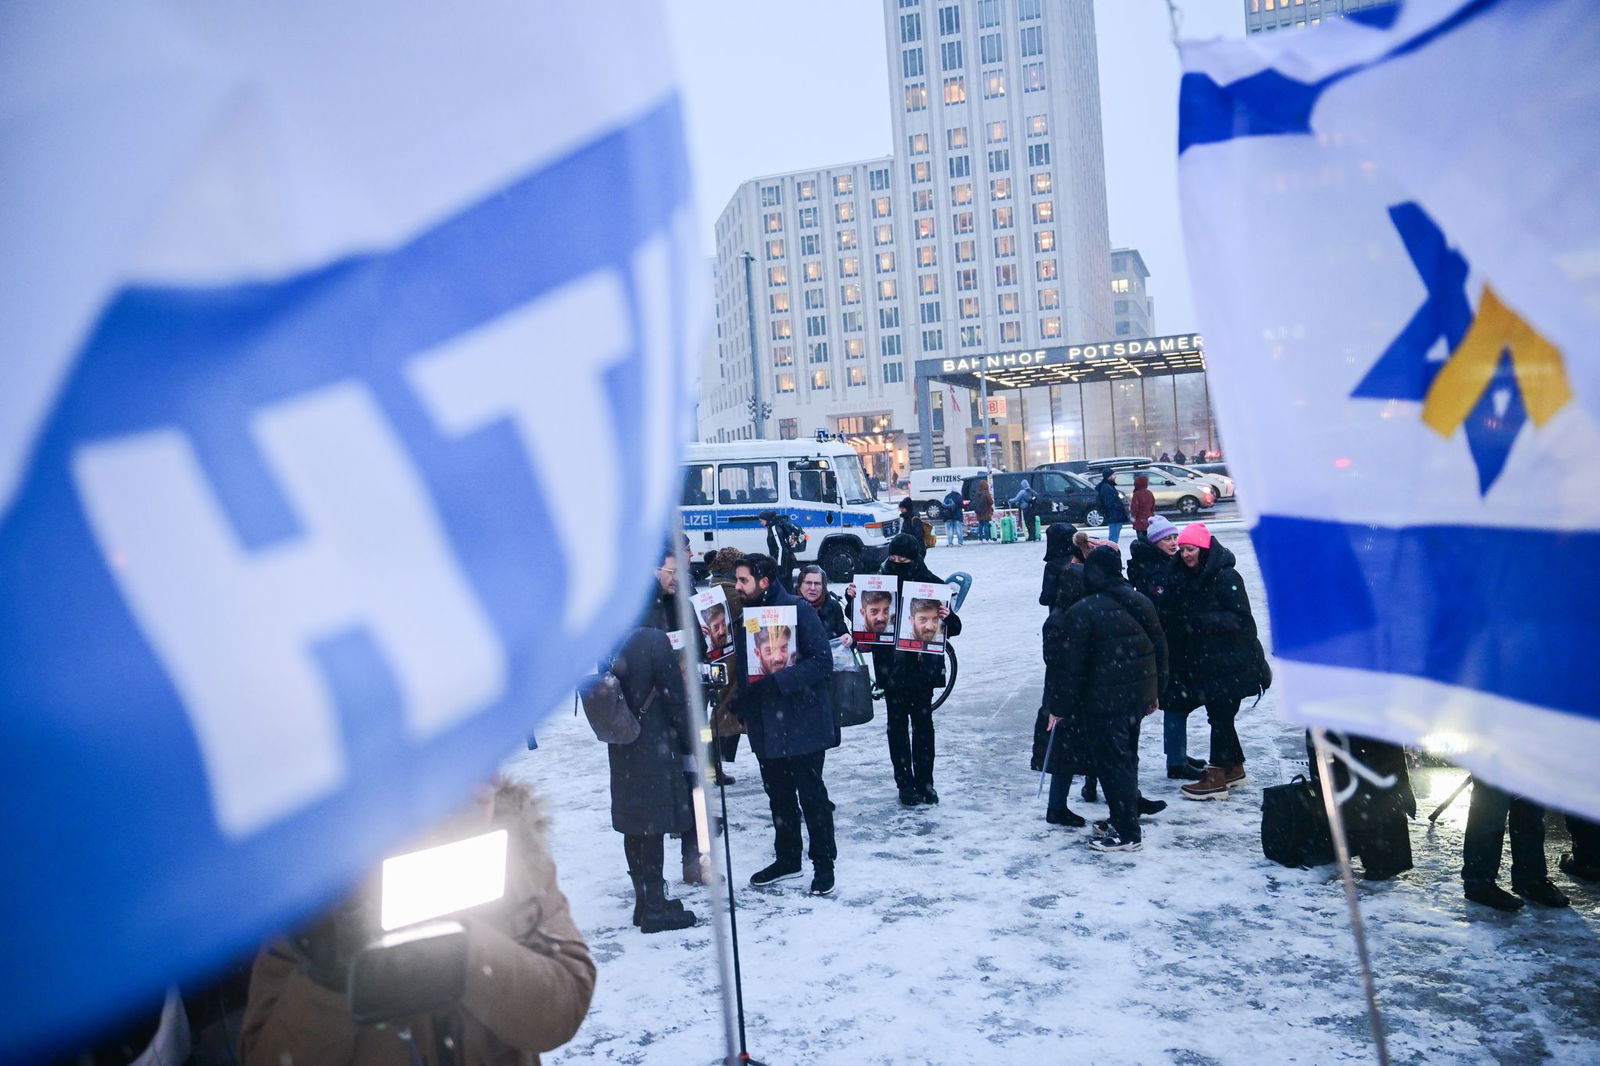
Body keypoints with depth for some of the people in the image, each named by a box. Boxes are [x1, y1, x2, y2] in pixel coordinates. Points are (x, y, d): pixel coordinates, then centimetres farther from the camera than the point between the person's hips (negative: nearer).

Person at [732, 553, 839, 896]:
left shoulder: (798, 609, -13)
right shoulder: (745, 614, 6)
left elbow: (822, 662, -20)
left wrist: (775, 681, -27)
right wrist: (740, 707, -1)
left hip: (802, 721, -6)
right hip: (765, 724, 6)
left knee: (811, 794, 5)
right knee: (778, 794, 17)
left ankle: (823, 864, 20)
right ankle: (787, 859, 33)